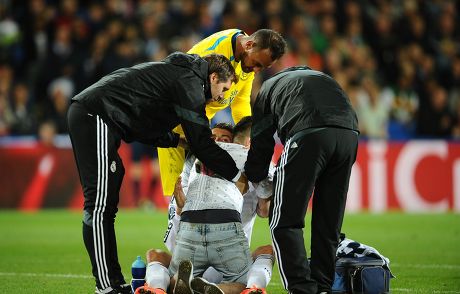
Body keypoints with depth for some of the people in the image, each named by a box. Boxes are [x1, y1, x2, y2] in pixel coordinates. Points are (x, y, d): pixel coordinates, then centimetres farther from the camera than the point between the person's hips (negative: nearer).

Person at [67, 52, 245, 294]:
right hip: (96, 115, -11)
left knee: (105, 205, 11)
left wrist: (178, 141, 19)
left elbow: (145, 124, 27)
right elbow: (201, 142, -8)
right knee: (100, 204, -12)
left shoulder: (177, 72, 25)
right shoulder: (190, 82, -5)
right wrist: (236, 175, 0)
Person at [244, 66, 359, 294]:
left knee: (284, 222, 1)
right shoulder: (323, 79, 41)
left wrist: (253, 180, 40)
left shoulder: (268, 87, 31)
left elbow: (260, 144, 27)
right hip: (349, 135, 5)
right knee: (328, 222, 15)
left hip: (308, 135, -4)